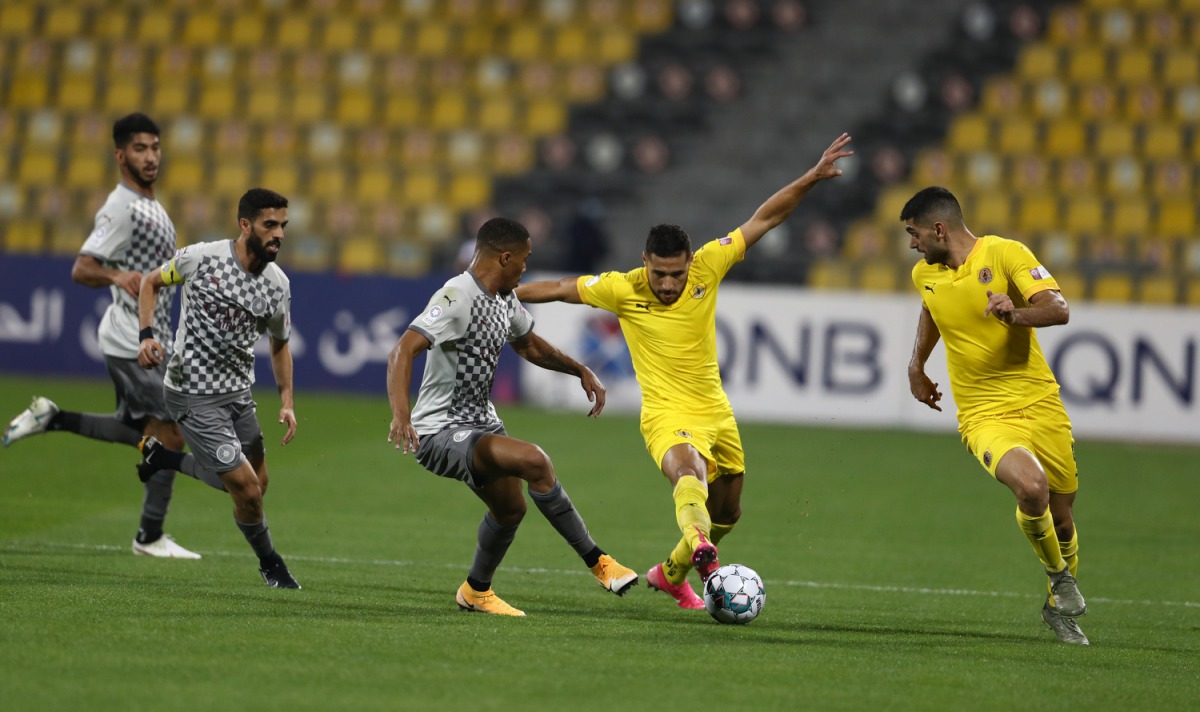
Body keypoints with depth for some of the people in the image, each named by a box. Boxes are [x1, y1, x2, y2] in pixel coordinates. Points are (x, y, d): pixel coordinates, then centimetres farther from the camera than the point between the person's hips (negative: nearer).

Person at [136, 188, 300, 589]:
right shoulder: (201, 258, -15)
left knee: (255, 485, 12)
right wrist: (147, 335, -12)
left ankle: (161, 457, 30)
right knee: (247, 490, -10)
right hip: (193, 396, -6)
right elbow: (151, 283, 2)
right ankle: (269, 563, 17)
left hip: (238, 391, 6)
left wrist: (286, 401, 5)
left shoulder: (277, 285, -2)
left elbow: (279, 344, 14)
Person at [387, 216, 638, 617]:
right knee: (534, 461, -26)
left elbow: (529, 345, 29)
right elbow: (403, 351, -33)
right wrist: (400, 413, -47)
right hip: (439, 434, -10)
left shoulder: (504, 301, 8)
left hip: (480, 425, 10)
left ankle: (476, 591, 45)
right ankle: (597, 562, -16)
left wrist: (581, 371, 22)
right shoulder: (457, 298, -23)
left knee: (510, 509, 21)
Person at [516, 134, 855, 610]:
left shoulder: (706, 268, -8)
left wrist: (813, 177, -8)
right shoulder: (622, 289, -13)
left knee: (727, 512, 19)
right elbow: (558, 290, -2)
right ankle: (700, 547, -67)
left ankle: (672, 574, 44)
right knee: (688, 471, -38)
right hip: (668, 414, -5)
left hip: (715, 410, 5)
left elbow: (763, 219, -4)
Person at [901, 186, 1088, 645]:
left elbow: (1058, 310, -19)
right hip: (984, 415, 1)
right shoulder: (925, 275, 6)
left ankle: (1060, 607, 36)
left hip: (1040, 404, -1)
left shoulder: (1005, 254, -9)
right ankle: (1060, 578, -3)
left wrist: (1016, 314, -37)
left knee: (1062, 518, 7)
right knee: (1030, 488, -29)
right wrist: (916, 365, 26)